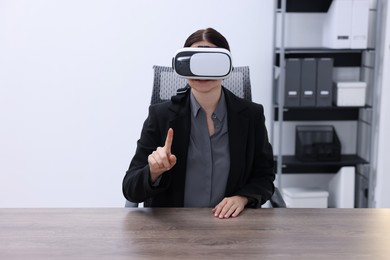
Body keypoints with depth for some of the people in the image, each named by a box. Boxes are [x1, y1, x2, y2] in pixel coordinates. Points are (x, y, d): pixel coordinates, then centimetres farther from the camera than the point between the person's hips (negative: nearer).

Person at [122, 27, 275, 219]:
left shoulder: (251, 115, 2)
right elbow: (131, 190, -4)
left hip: (230, 221, 0)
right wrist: (153, 172, -24)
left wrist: (242, 198, -9)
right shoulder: (161, 116, -2)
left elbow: (264, 176, 10)